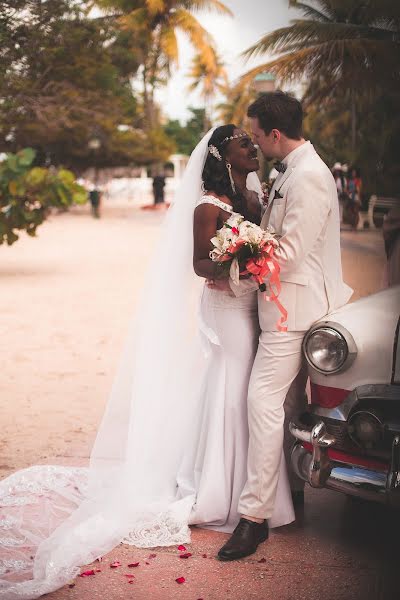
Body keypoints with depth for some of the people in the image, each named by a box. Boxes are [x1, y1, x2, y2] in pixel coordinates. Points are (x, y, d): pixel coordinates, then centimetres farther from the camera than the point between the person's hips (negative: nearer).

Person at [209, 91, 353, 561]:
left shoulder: (308, 178, -18)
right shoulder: (292, 170, 14)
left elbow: (289, 253, -21)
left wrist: (236, 283, -13)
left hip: (293, 306, -10)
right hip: (288, 304, 10)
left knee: (264, 400, -12)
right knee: (289, 401, 17)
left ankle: (254, 515, -7)